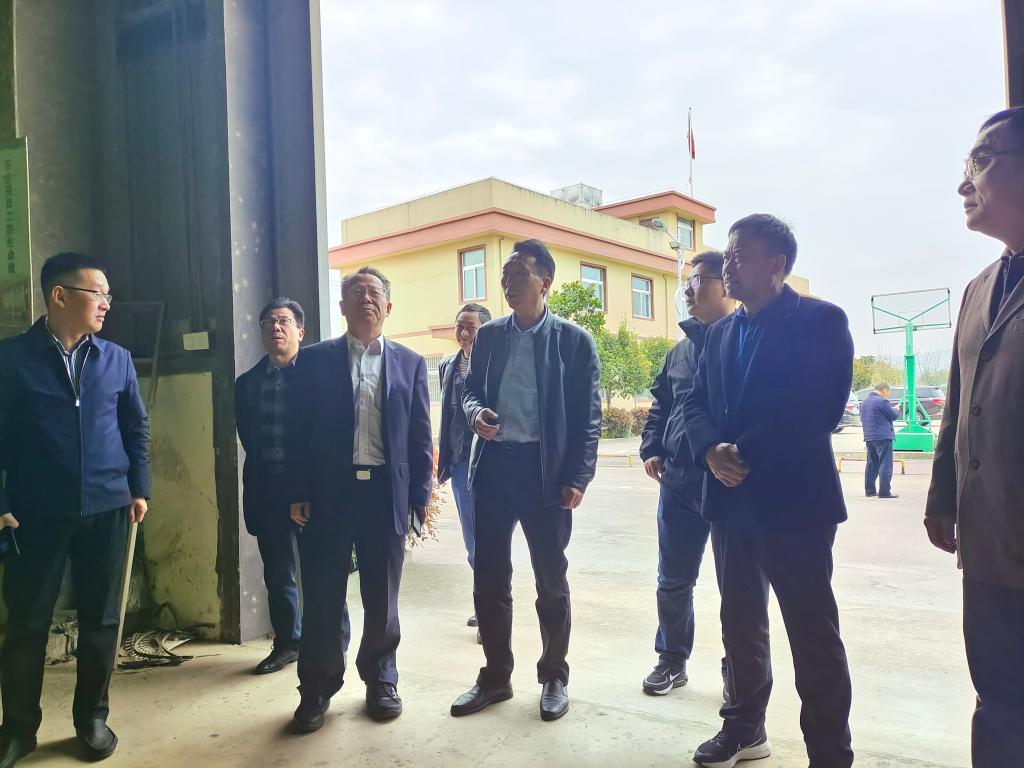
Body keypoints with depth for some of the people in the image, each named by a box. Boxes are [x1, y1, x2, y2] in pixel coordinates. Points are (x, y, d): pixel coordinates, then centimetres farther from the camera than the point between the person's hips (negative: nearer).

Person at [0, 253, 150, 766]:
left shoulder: (117, 359, 5)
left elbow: (137, 428, 10)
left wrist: (139, 488, 4)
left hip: (106, 511, 2)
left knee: (100, 621, 11)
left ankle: (92, 719, 28)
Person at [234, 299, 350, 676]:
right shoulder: (247, 383, 10)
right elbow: (248, 438, 14)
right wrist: (257, 483, 7)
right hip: (267, 490, 4)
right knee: (277, 573, 13)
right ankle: (287, 643, 28)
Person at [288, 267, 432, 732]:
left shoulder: (410, 363, 7)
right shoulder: (315, 360, 4)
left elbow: (421, 437, 5)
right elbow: (301, 430, 2)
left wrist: (421, 497, 1)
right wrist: (299, 494, -3)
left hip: (387, 493, 1)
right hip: (329, 492, -1)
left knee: (382, 598, 12)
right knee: (322, 597, 8)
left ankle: (381, 681, 30)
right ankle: (317, 689, 25)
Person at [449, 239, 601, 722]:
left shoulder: (574, 340, -2)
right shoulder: (488, 336, 9)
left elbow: (587, 417, -3)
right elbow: (471, 389, 16)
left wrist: (578, 478, -10)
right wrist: (475, 412, -8)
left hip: (545, 469, -4)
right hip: (493, 464, 4)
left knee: (550, 579, 10)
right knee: (488, 577, 10)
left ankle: (554, 677, 28)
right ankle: (496, 676, 27)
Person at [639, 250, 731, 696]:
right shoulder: (681, 349, 13)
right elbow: (661, 405, 21)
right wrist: (651, 449, 8)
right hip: (678, 479, 6)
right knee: (673, 579, 13)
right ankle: (672, 660, 30)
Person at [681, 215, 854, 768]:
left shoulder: (821, 320, -6)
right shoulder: (721, 333, 14)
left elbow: (821, 407, -18)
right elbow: (695, 402, 9)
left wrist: (747, 454, -18)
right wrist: (712, 449, -12)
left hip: (793, 498, -6)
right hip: (731, 498, 7)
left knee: (813, 634, 3)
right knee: (740, 621, 16)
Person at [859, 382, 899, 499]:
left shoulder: (865, 402, 14)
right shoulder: (882, 401, -13)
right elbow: (894, 416, -7)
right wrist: (896, 410, 13)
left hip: (869, 437, 9)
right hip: (883, 437, -9)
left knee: (872, 464, 14)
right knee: (885, 464, -6)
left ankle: (870, 490, 17)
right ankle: (884, 492, -8)